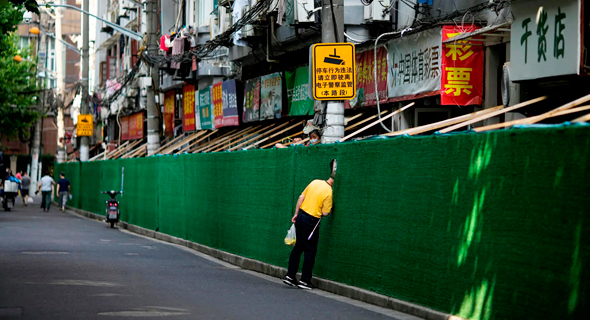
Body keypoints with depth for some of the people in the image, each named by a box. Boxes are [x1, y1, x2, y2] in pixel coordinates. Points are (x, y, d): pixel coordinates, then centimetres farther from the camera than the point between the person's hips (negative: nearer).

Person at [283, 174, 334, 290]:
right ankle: (305, 280, 5)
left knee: (298, 247, 15)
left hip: (300, 216, 6)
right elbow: (325, 213, -15)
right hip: (311, 221, -6)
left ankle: (290, 276, 17)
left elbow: (301, 197, 10)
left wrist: (296, 214, 16)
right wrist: (330, 208, 6)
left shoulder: (315, 182, 6)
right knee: (310, 251, 4)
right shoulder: (329, 192, -14)